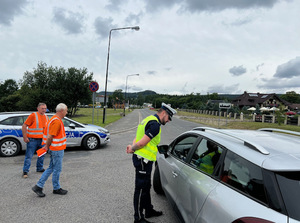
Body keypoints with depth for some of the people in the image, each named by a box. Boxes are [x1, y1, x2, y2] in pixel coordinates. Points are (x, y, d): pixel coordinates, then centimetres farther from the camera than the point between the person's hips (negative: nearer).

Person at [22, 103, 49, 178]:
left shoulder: (46, 117, 10)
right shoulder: (33, 115, -8)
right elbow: (24, 126, -10)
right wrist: (25, 137, -14)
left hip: (42, 140, 6)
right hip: (32, 140, -6)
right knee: (29, 156, -3)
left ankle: (40, 168, 30)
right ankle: (25, 171, 6)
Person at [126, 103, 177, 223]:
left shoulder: (149, 119, 15)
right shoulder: (155, 124, -19)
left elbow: (137, 137, 13)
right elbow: (142, 142, -24)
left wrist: (132, 147, -4)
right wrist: (132, 149, -6)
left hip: (142, 159, 10)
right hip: (143, 160, -10)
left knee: (146, 186, 22)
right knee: (141, 188, 2)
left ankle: (149, 210, 38)